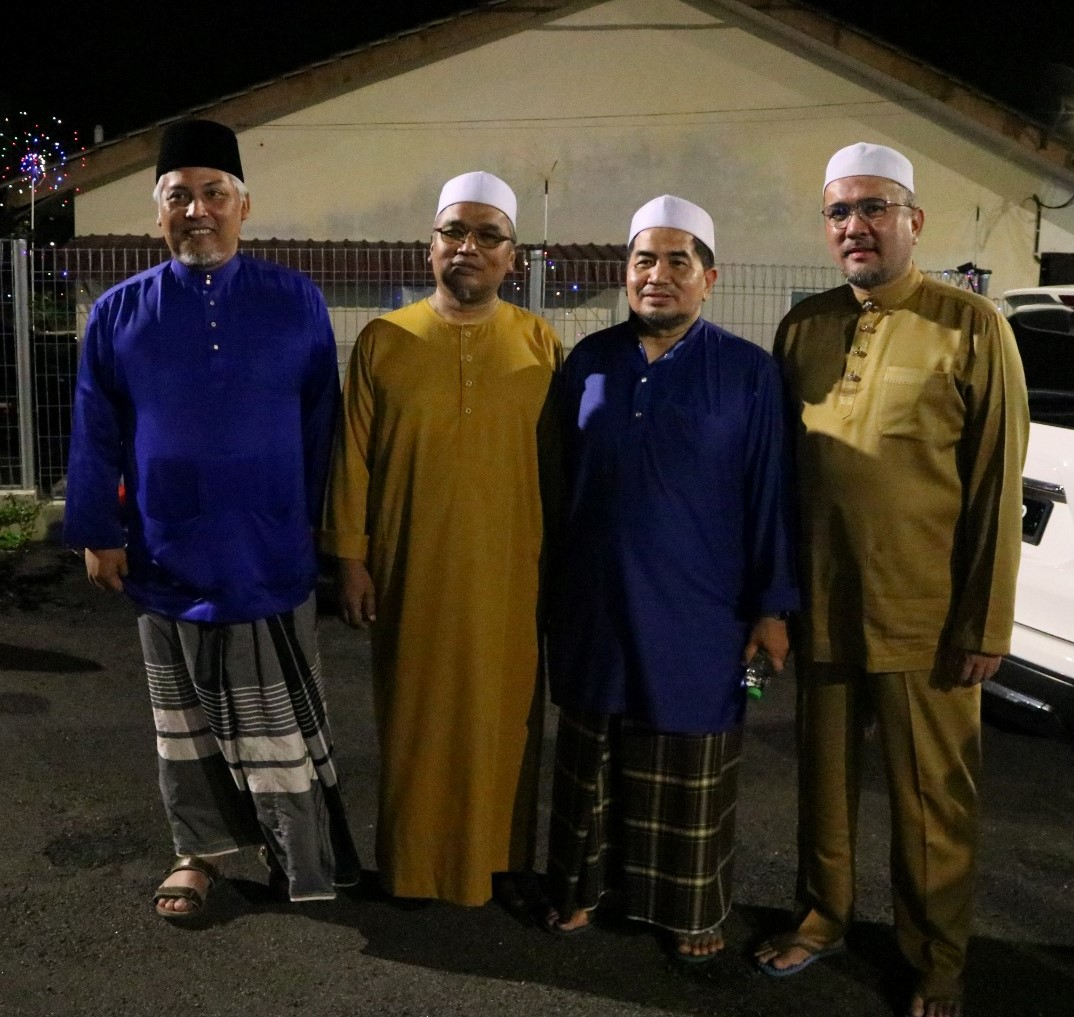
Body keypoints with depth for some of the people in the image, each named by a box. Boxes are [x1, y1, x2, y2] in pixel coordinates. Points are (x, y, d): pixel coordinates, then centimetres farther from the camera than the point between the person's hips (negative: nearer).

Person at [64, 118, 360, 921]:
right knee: (186, 723, 15)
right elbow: (97, 436, 3)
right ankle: (201, 850, 33)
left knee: (278, 726, 8)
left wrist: (312, 523, 3)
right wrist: (99, 534, 2)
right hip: (168, 558, 2)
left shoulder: (297, 304, -4)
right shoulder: (120, 312, -2)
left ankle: (310, 864, 24)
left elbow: (320, 426, 1)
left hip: (268, 557, -1)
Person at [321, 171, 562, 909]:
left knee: (506, 716, 11)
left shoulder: (540, 343, 1)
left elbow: (559, 462, 4)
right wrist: (350, 556, -2)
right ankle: (413, 862, 28)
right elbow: (353, 459, 1)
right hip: (410, 571, 0)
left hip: (510, 573, 1)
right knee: (416, 716, 11)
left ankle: (506, 861, 28)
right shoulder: (383, 340, 0)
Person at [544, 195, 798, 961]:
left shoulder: (748, 371, -6)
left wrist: (772, 606, -6)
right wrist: (550, 586, 9)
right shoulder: (589, 361, 3)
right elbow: (561, 480, 9)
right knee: (590, 754, 16)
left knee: (691, 769, 10)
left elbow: (770, 495, -5)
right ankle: (584, 883, 35)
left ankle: (692, 910, 29)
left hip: (697, 612, -3)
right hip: (595, 605, 3)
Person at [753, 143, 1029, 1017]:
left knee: (932, 799, 9)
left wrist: (987, 621, -9)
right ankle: (822, 917, 38)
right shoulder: (803, 327, 6)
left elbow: (998, 482, -7)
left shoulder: (970, 326, -6)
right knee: (824, 776, 17)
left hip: (924, 617, -3)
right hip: (821, 609, 4)